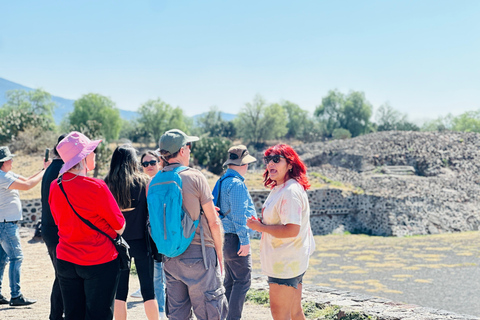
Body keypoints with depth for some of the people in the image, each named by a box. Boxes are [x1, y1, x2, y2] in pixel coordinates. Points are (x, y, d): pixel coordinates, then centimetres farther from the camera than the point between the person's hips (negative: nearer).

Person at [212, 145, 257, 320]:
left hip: (227, 238, 10)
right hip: (236, 238, -10)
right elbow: (239, 214, -21)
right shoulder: (237, 184, -17)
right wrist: (245, 240, -19)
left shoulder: (223, 181, 14)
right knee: (242, 282, -5)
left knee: (230, 282, 16)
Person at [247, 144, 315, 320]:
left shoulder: (291, 191, -20)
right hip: (287, 261, 10)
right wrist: (260, 223, 4)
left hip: (286, 262, -10)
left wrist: (260, 227, -16)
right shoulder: (278, 189, 14)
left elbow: (292, 230, -27)